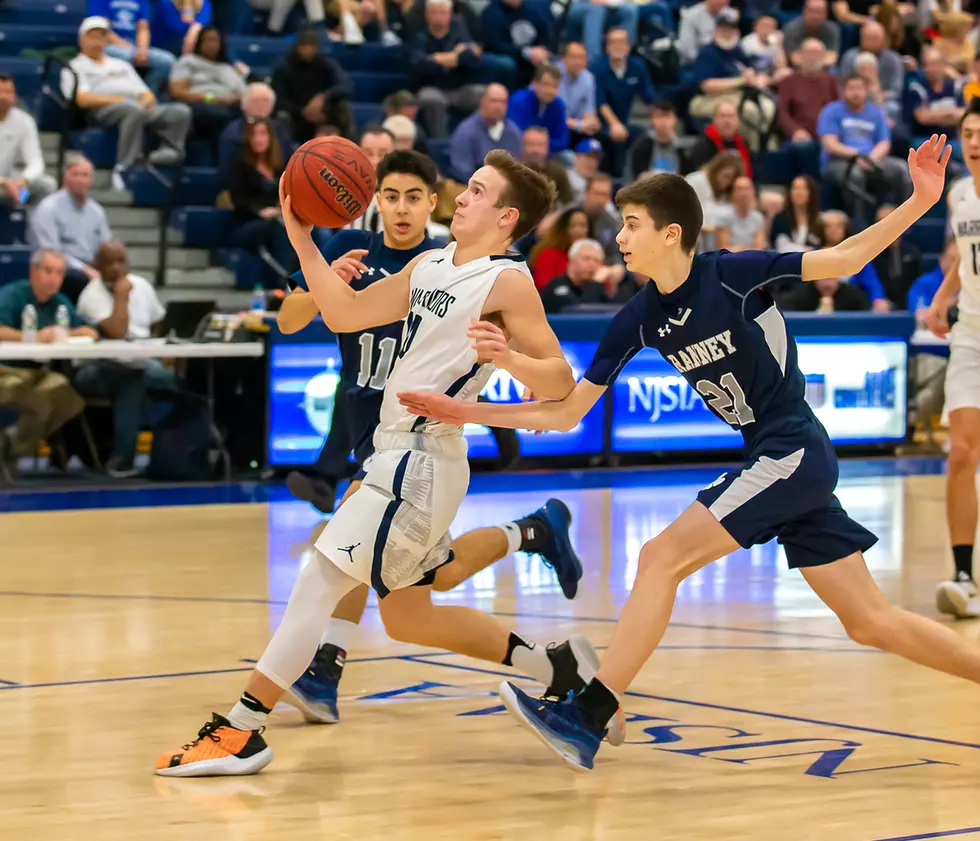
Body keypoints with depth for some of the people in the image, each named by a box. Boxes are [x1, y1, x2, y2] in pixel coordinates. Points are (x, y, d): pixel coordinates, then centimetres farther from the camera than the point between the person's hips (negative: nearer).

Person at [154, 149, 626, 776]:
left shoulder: (508, 282, -8)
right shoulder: (429, 266, 17)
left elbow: (560, 382, -13)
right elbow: (346, 314, 17)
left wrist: (506, 357, -31)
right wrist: (303, 239, 8)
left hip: (422, 461, -10)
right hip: (395, 452, 10)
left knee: (319, 579, -12)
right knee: (407, 619, 17)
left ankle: (241, 731, -10)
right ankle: (557, 667, 26)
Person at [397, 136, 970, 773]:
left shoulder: (733, 275, -12)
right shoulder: (638, 322, 6)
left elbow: (847, 259, -8)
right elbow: (564, 413, 9)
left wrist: (921, 202, -20)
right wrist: (469, 412, 1)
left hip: (794, 454, -7)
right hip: (772, 462, 7)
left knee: (662, 557, -15)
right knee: (871, 622, 8)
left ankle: (585, 721, -15)